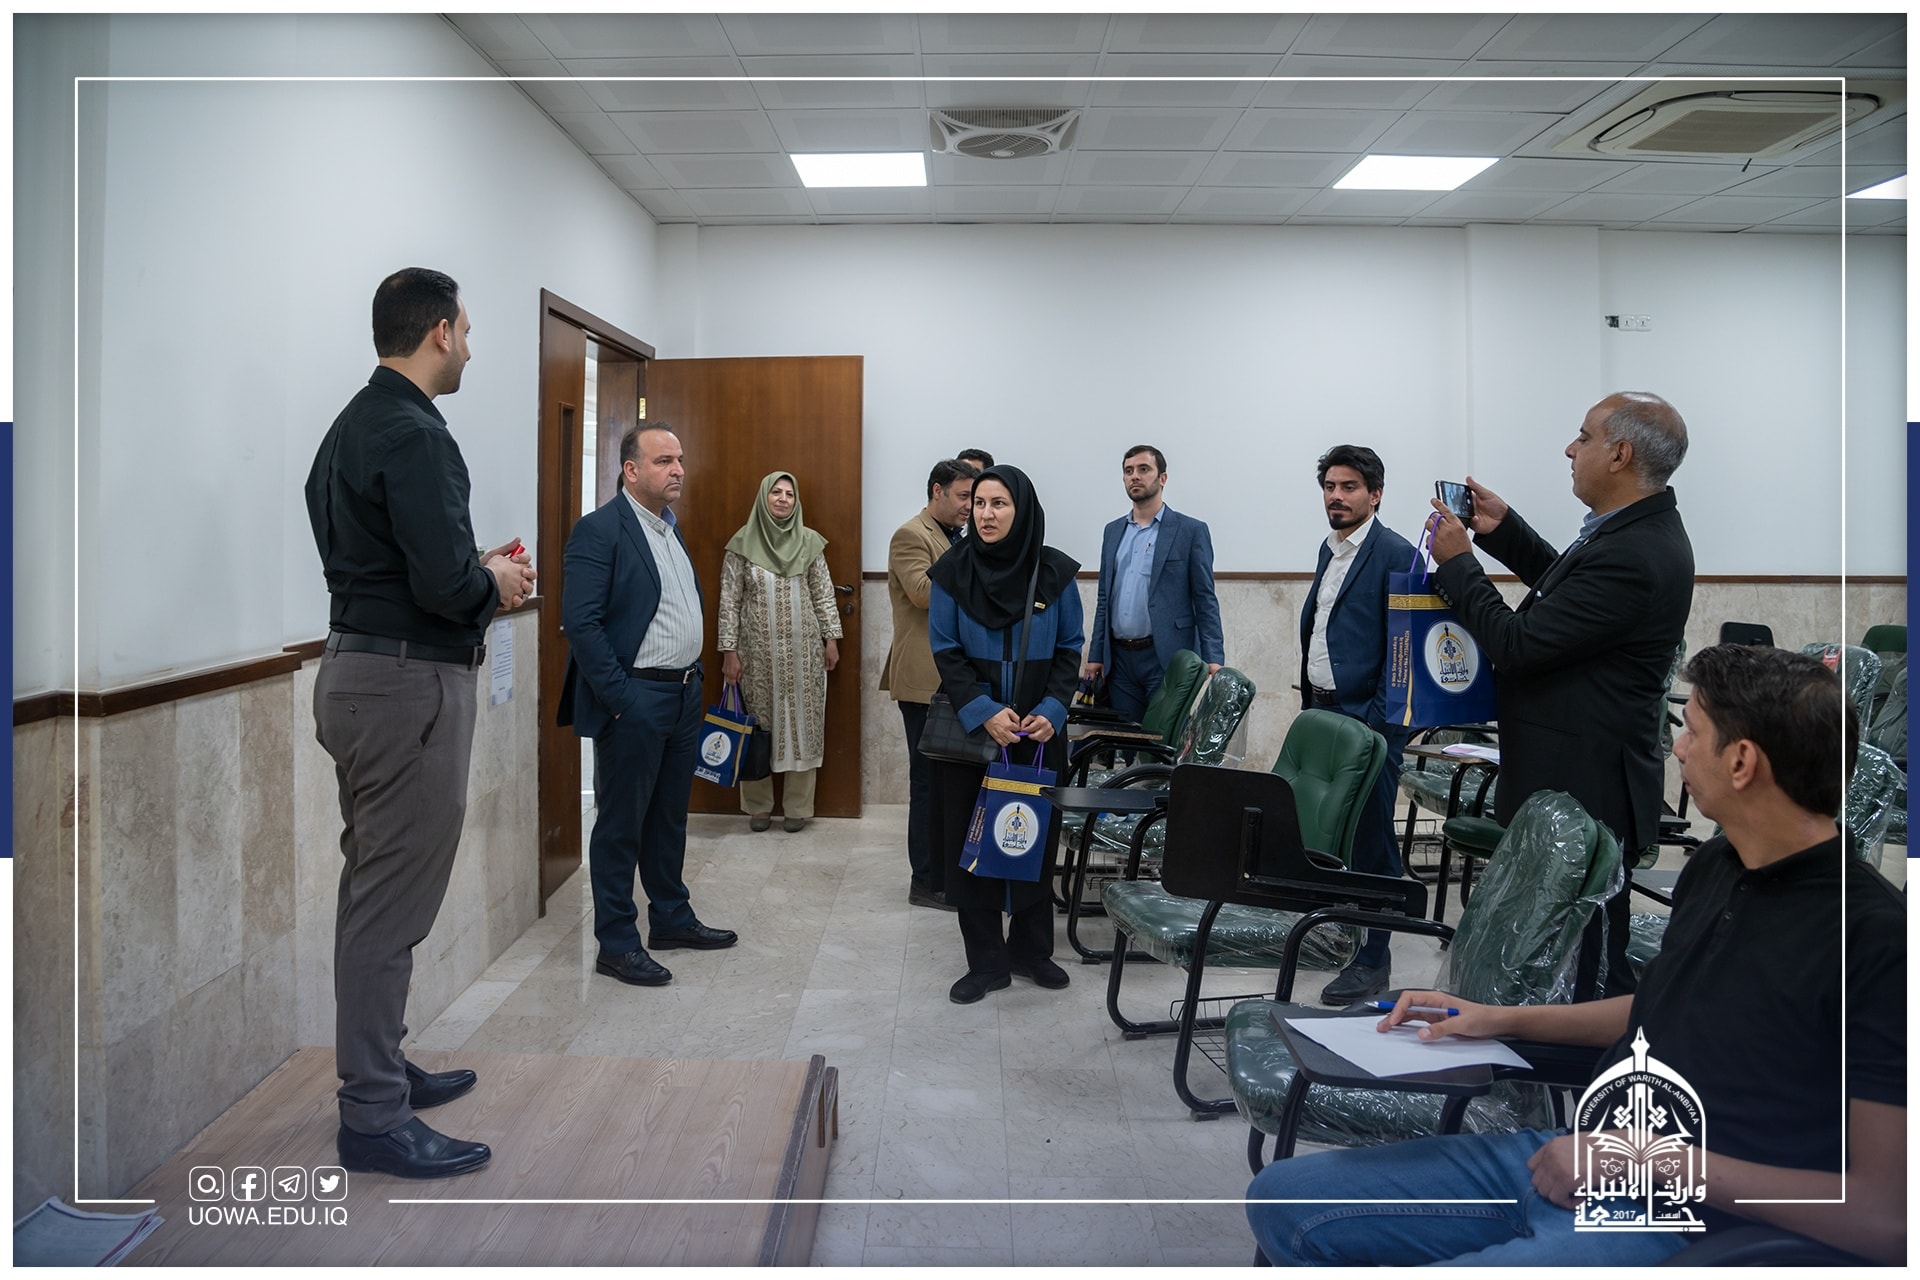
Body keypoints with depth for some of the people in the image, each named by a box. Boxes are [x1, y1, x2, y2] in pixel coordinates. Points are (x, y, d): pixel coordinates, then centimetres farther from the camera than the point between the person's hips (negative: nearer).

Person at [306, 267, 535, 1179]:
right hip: (409, 684, -11)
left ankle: (378, 1067, 33)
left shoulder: (352, 426, 14)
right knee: (391, 905, -3)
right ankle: (374, 1117, 6)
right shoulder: (413, 435, -18)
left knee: (374, 889, 19)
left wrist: (479, 574, 10)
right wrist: (495, 581, -5)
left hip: (356, 669, 11)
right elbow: (444, 582, -26)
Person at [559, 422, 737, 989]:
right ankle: (616, 943, 12)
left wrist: (694, 676, 14)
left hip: (682, 695, 8)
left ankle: (671, 919, 31)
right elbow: (580, 622, -19)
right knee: (621, 824, 2)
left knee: (670, 815, 18)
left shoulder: (670, 527, 13)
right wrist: (620, 697, -20)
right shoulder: (599, 530, -14)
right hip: (634, 699, -8)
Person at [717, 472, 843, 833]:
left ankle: (798, 806, 14)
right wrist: (729, 651, -4)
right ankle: (758, 805, 17)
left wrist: (831, 638, 4)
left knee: (802, 724, 3)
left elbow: (824, 595, 8)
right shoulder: (742, 543, -2)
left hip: (803, 651, 1)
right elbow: (729, 601, -1)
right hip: (758, 652, -1)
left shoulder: (810, 542, 4)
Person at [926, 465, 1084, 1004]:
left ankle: (1031, 949, 25)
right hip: (969, 730, 0)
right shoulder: (952, 571, -4)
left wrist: (1051, 710, -12)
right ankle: (986, 962, 14)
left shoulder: (1055, 572, -3)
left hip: (1039, 731, 1)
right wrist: (984, 713, -17)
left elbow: (1069, 650, 3)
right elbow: (945, 652, -4)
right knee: (971, 841, 3)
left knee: (1037, 838, 8)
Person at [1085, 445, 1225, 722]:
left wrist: (1213, 659, -14)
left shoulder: (1191, 531, 0)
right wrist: (1095, 656, 10)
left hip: (1166, 658, -5)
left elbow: (1205, 601, -4)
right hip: (1120, 659, 5)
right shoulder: (1113, 531, 15)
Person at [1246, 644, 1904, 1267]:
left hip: (1670, 1227, -9)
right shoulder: (1712, 866, 11)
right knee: (1281, 1198, 1)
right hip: (1557, 1157, 9)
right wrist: (1500, 1019, 22)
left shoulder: (1872, 939, -17)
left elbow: (1885, 1216, -19)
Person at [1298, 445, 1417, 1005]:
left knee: (1371, 842, -1)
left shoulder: (1394, 555, -12)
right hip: (1322, 711, 8)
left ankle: (1373, 959, 8)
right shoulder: (1330, 548, 14)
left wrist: (1379, 723, -17)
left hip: (1366, 719, -8)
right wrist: (1309, 699, 17)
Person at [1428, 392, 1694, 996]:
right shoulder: (1642, 531, 8)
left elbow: (1518, 645, -22)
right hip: (1588, 787, 11)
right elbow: (1568, 594, 25)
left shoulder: (1632, 555, -25)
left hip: (1582, 795, -11)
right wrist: (1503, 530, 17)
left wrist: (1456, 562, -10)